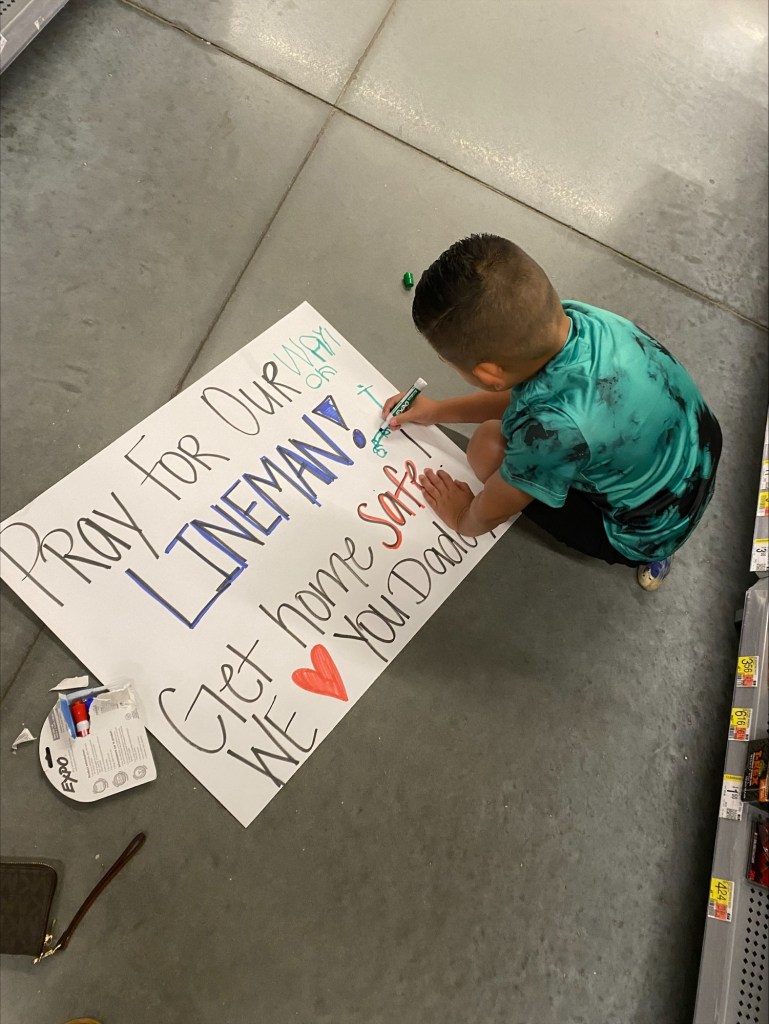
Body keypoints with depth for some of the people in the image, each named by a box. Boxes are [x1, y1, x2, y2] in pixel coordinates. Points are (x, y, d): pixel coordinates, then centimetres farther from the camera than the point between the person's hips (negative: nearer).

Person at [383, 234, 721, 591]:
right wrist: (439, 410, 10)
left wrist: (463, 519, 3)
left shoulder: (555, 427, -41)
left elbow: (490, 514, -19)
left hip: (656, 531, -6)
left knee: (488, 447, -9)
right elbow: (523, 393, 2)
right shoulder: (569, 317, -21)